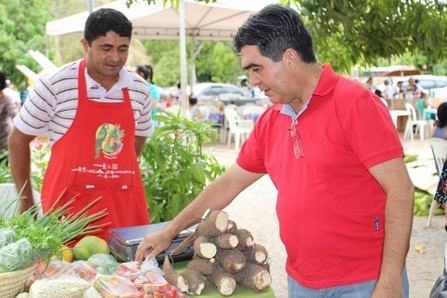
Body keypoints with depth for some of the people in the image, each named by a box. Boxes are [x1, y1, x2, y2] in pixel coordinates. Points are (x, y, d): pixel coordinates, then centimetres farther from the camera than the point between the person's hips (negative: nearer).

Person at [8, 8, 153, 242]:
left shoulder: (139, 89, 2)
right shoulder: (54, 86, -9)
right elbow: (18, 140, 2)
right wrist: (26, 201, 5)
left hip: (126, 204, 3)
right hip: (70, 205, -3)